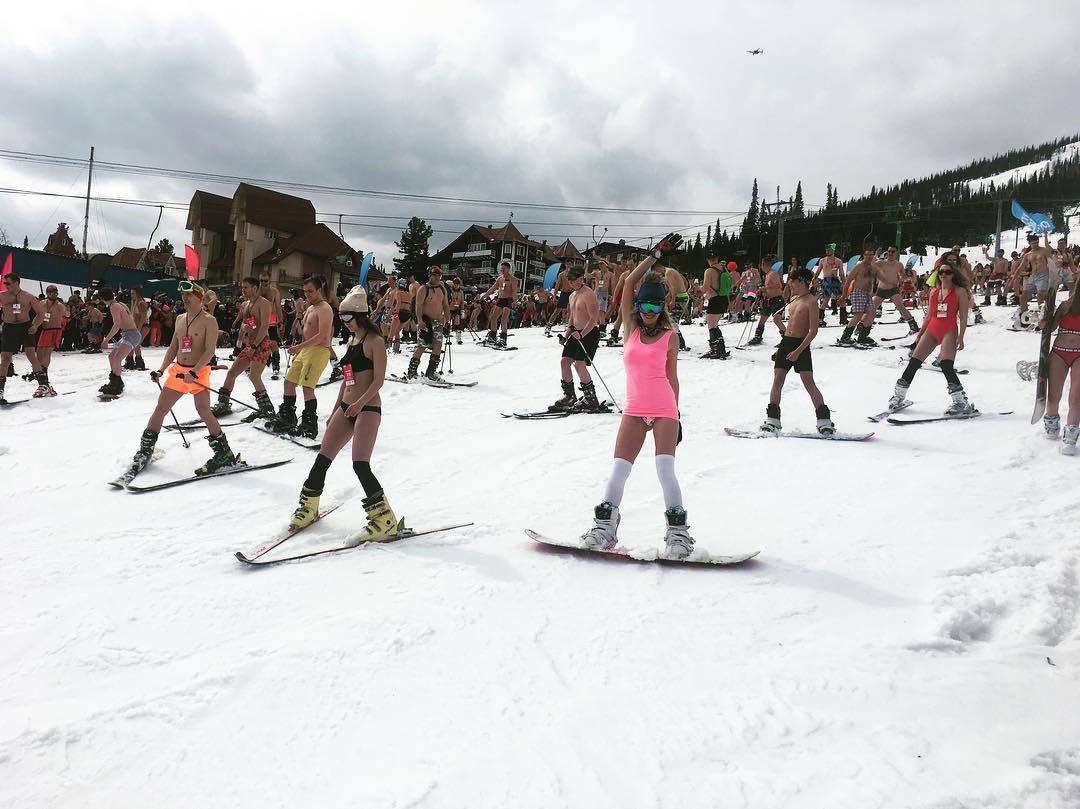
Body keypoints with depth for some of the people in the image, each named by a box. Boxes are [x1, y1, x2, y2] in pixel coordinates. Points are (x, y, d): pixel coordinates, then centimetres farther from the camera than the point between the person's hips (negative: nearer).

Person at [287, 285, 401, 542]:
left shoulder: (374, 341, -7)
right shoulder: (351, 340, 17)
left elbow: (379, 379, -15)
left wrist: (360, 402, -28)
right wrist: (335, 411, 22)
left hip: (368, 408, -8)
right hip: (346, 408, 8)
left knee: (360, 465, -17)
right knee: (323, 458, 8)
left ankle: (385, 520, -10)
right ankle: (308, 508, 25)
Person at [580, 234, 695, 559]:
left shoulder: (670, 337, 3)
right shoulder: (631, 327, 6)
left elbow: (672, 377, 9)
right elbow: (629, 283, -1)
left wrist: (676, 414, 7)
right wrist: (656, 254, 0)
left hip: (665, 409, -2)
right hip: (634, 410, 2)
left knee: (665, 470, -12)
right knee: (618, 471, -2)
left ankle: (678, 532, -3)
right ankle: (605, 526, 9)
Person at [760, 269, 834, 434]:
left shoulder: (811, 301, -10)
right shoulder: (793, 298, 15)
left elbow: (813, 331, -16)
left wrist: (798, 351, -21)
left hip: (801, 346, -7)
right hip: (786, 342, 7)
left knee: (809, 384, -8)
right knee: (777, 381, 1)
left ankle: (824, 420, 0)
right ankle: (772, 419, 4)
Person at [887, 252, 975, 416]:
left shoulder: (960, 291, 0)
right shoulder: (934, 292, 15)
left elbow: (963, 317, -4)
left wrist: (960, 336, -13)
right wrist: (920, 334, 17)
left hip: (949, 331, -5)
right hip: (931, 330, 5)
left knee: (946, 365, -21)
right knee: (914, 362, -1)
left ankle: (962, 403, -17)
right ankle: (899, 396, 9)